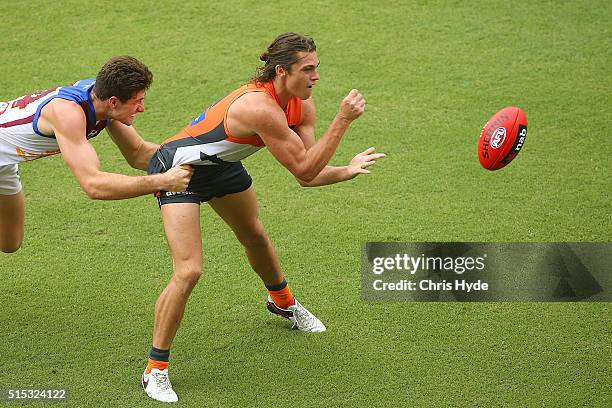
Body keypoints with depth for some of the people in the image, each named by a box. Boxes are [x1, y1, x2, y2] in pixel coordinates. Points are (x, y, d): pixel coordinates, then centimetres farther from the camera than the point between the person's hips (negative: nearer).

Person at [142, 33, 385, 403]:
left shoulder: (301, 105, -9)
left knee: (255, 236, 28)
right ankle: (156, 370, -4)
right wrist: (343, 119, -32)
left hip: (222, 165, 9)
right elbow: (304, 168, -32)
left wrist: (347, 171, -26)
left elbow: (308, 174, -9)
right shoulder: (261, 107, -36)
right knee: (188, 272, -18)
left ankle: (283, 302, 59)